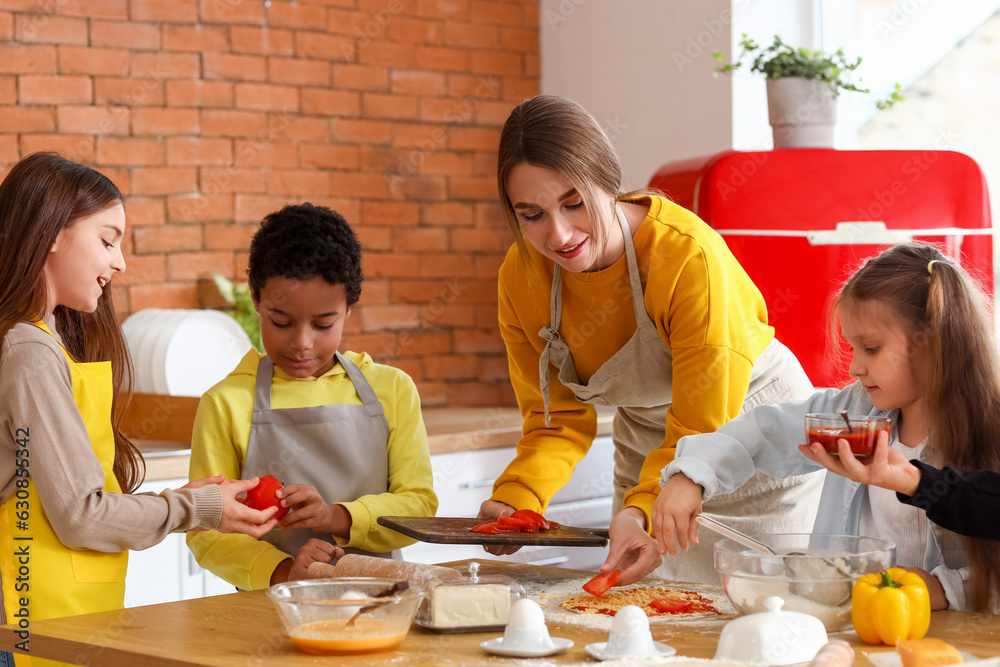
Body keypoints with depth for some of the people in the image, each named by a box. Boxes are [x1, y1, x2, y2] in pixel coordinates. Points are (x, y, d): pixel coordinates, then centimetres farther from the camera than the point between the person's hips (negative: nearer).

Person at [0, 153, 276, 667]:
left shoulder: (44, 344, 16)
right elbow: (80, 516, -15)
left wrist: (176, 499, 9)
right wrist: (193, 509, -5)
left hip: (70, 620, 9)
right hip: (46, 624, -9)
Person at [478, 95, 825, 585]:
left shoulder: (689, 257, -33)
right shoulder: (521, 278, -16)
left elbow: (703, 429, -28)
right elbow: (558, 420, -5)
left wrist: (644, 510, -45)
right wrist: (515, 499, -25)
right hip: (645, 450, 5)